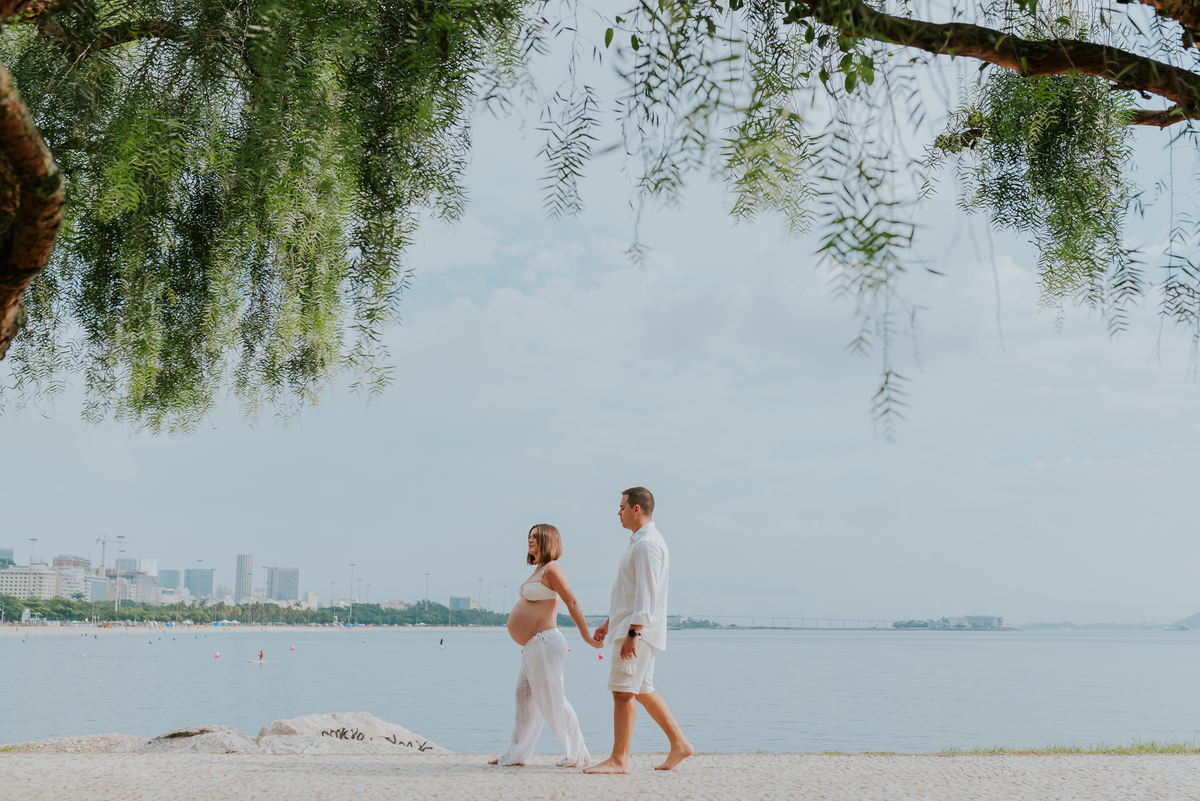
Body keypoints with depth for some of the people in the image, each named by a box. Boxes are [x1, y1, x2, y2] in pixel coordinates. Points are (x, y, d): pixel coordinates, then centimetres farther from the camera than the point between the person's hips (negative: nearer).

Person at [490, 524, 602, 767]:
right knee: (524, 699, 14)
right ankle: (516, 754, 22)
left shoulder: (551, 569, -11)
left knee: (553, 701, -6)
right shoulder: (539, 570, 18)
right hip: (532, 647, 10)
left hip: (543, 643, -10)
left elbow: (573, 604, -16)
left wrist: (587, 638, -19)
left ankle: (577, 754, 1)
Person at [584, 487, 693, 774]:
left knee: (623, 691, -8)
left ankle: (619, 759, -4)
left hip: (639, 630, -11)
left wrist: (633, 633, -27)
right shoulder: (640, 541, 19)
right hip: (632, 627, 11)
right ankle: (679, 744, 19)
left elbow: (646, 593, -23)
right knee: (642, 690, 14)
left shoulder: (648, 543, -15)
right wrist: (608, 624, 25)